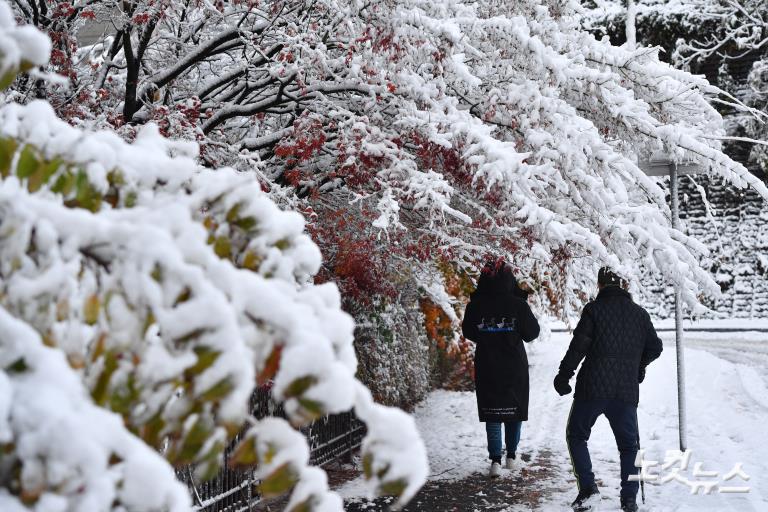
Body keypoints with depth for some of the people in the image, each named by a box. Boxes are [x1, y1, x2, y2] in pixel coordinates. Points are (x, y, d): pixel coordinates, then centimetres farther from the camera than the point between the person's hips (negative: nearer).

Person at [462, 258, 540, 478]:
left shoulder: (475, 306, -9)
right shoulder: (518, 305, -13)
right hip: (515, 367, 0)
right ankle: (511, 455, 24)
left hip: (487, 367, 1)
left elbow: (468, 332, 4)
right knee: (515, 410, 16)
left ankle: (495, 459, -4)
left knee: (492, 413, 7)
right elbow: (531, 333, -4)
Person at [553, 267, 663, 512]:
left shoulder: (594, 309, -3)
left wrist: (563, 376, 1)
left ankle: (588, 489, -1)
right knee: (628, 444, 16)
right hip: (627, 390, 3)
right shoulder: (640, 313, 9)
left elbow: (579, 346, -8)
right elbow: (655, 348, 13)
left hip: (593, 388, -3)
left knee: (577, 436, 12)